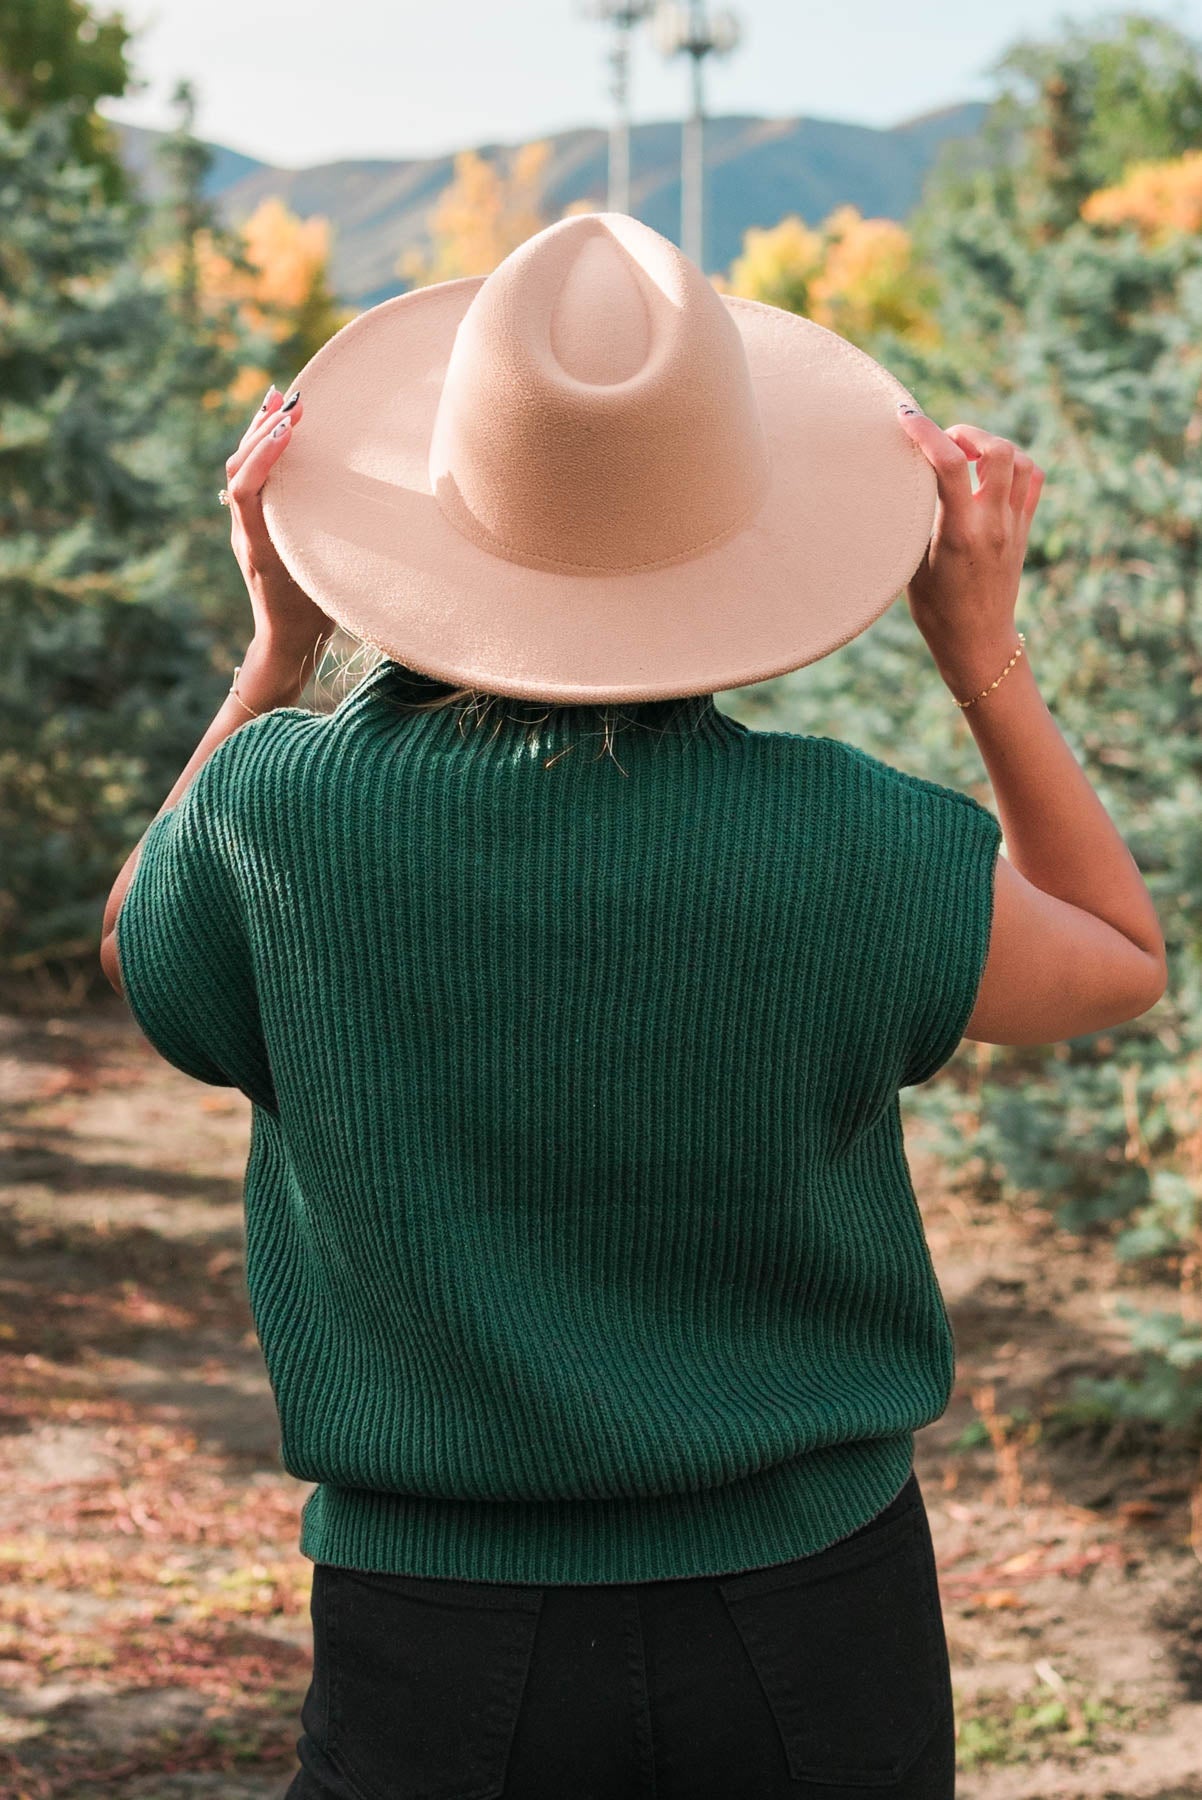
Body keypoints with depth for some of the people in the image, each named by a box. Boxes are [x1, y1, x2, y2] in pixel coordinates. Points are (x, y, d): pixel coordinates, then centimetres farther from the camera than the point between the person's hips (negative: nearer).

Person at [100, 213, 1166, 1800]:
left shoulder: (288, 808, -15)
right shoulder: (856, 849, -16)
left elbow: (148, 954, 10)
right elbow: (1121, 965, 6)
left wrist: (278, 644, 7)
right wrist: (985, 645, 2)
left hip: (446, 1656, 0)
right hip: (813, 1627, 1)